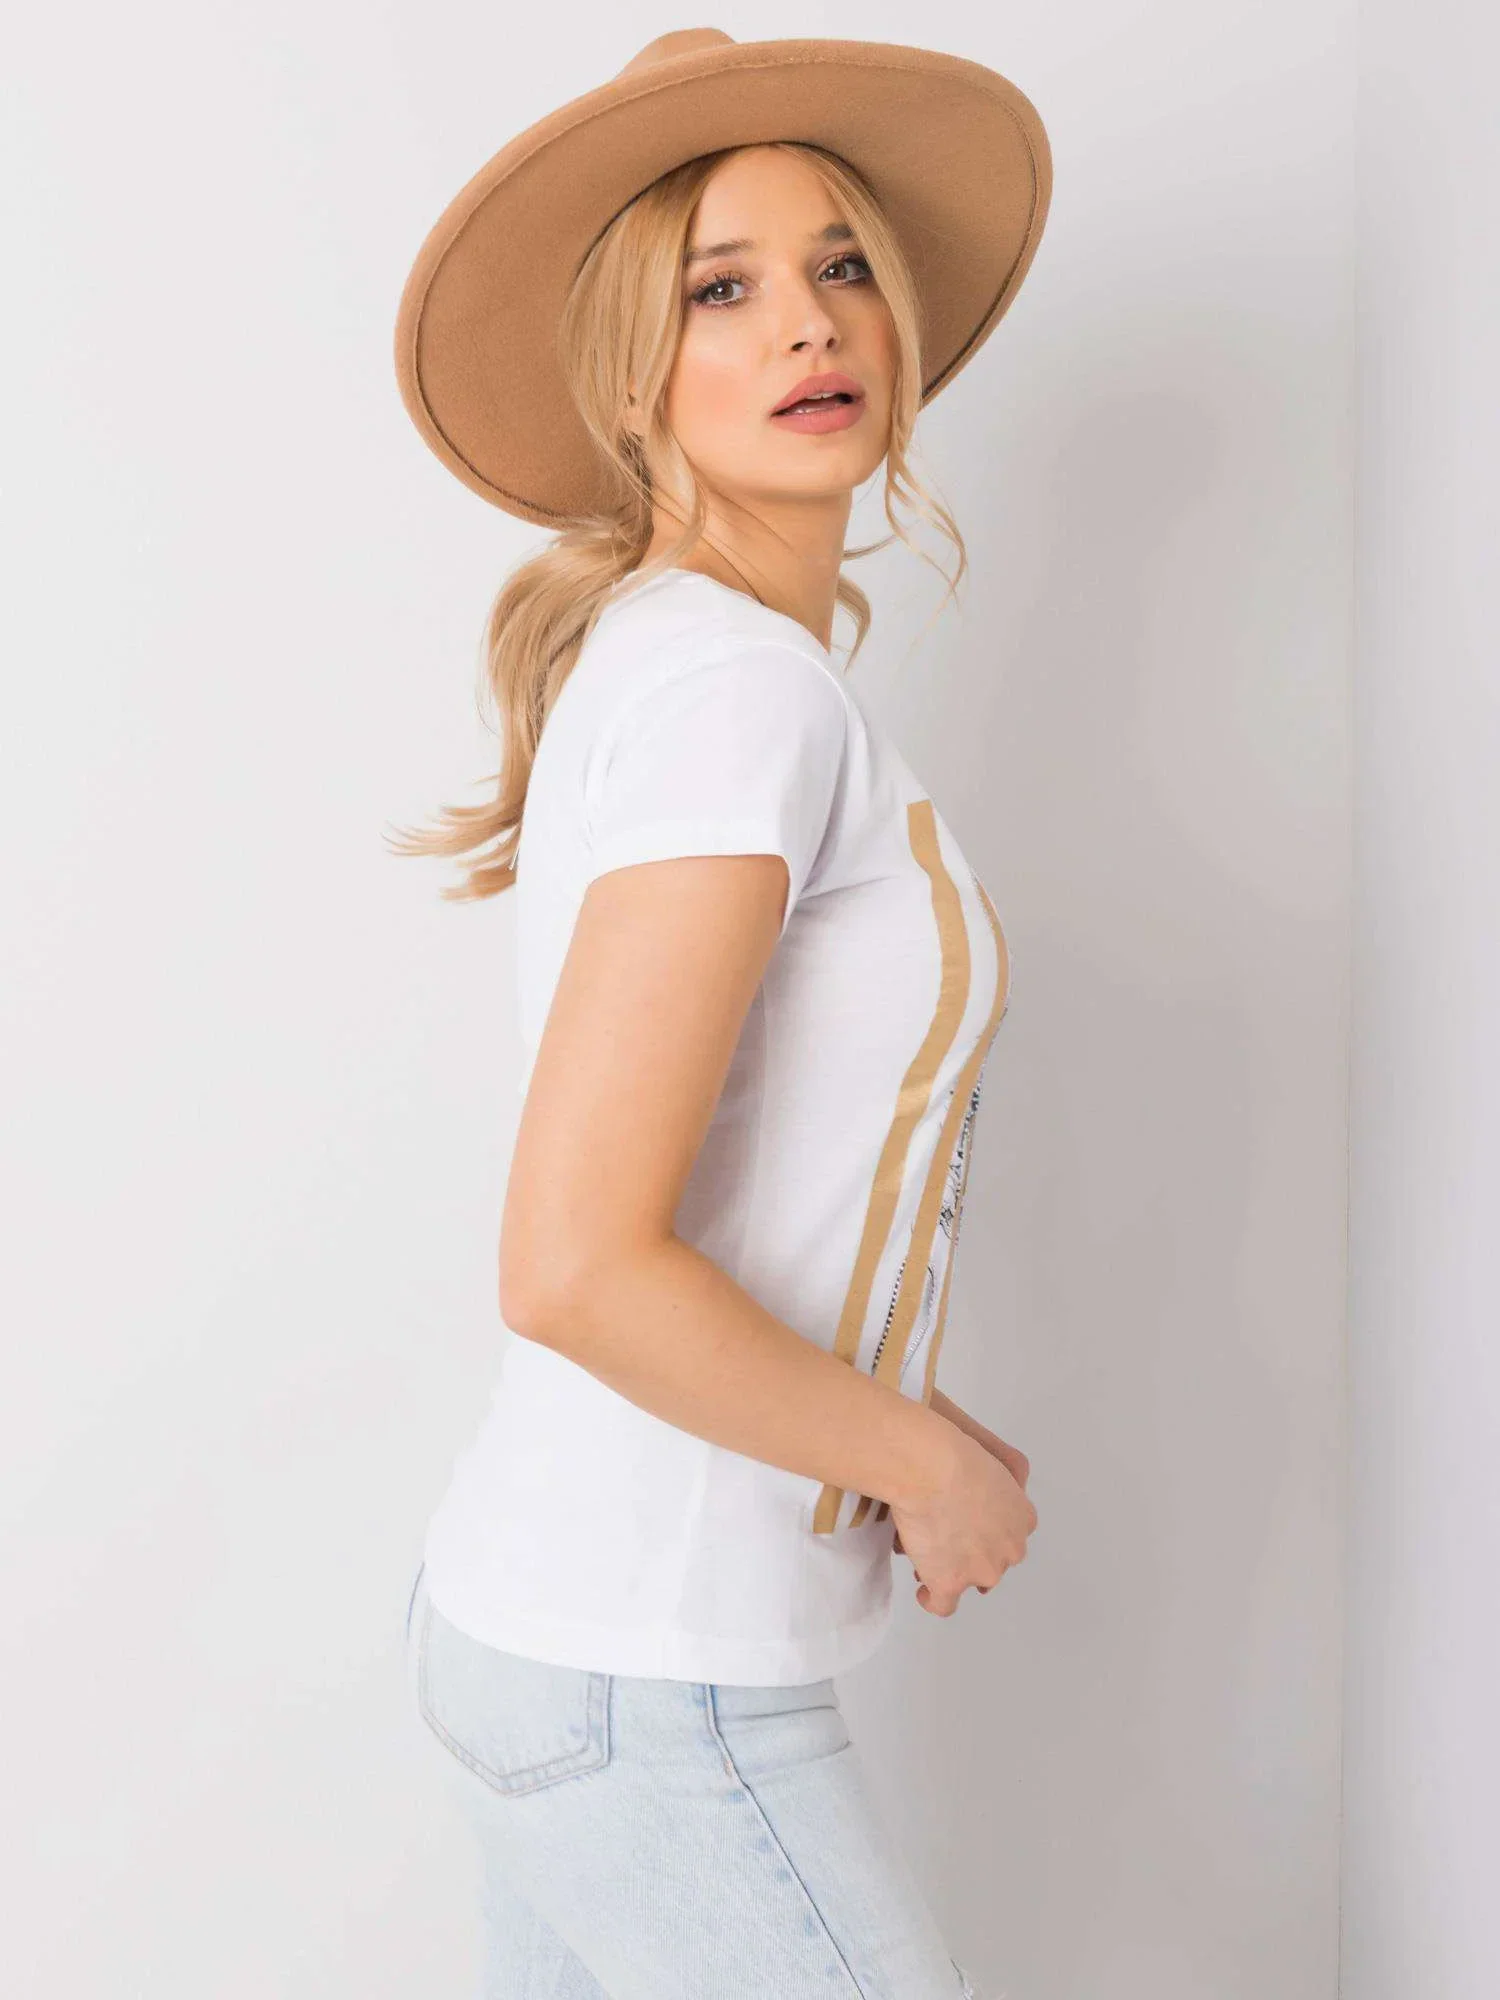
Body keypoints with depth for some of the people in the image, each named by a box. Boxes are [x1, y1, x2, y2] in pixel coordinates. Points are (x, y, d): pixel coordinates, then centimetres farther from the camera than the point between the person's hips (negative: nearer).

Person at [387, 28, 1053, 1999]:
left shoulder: (649, 661, 9)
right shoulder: (746, 685, -20)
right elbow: (572, 1266, -27)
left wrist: (894, 1415, 9)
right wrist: (922, 1459, -13)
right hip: (649, 1686, -9)